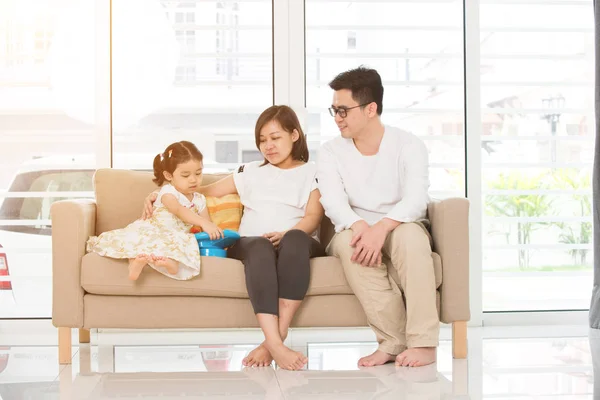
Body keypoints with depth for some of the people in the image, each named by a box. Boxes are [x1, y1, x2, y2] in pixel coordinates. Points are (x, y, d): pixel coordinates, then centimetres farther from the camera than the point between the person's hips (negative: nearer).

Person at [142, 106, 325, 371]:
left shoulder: (311, 172, 20)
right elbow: (209, 191, 28)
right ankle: (275, 343, -56)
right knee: (260, 247, -39)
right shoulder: (251, 172, 30)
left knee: (295, 239, -41)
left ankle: (276, 336, -46)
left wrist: (285, 235, -18)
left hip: (295, 240, -1)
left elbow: (313, 217, 4)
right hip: (251, 244, 1)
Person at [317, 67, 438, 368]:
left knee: (410, 232, -36)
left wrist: (381, 228, -39)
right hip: (357, 233, 1)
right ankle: (394, 342, -32)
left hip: (399, 231, -1)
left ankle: (423, 343, -34)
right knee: (348, 240, -34)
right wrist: (360, 226, -38)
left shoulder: (408, 145, -4)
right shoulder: (330, 153, 1)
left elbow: (416, 200, -20)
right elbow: (334, 204, -16)